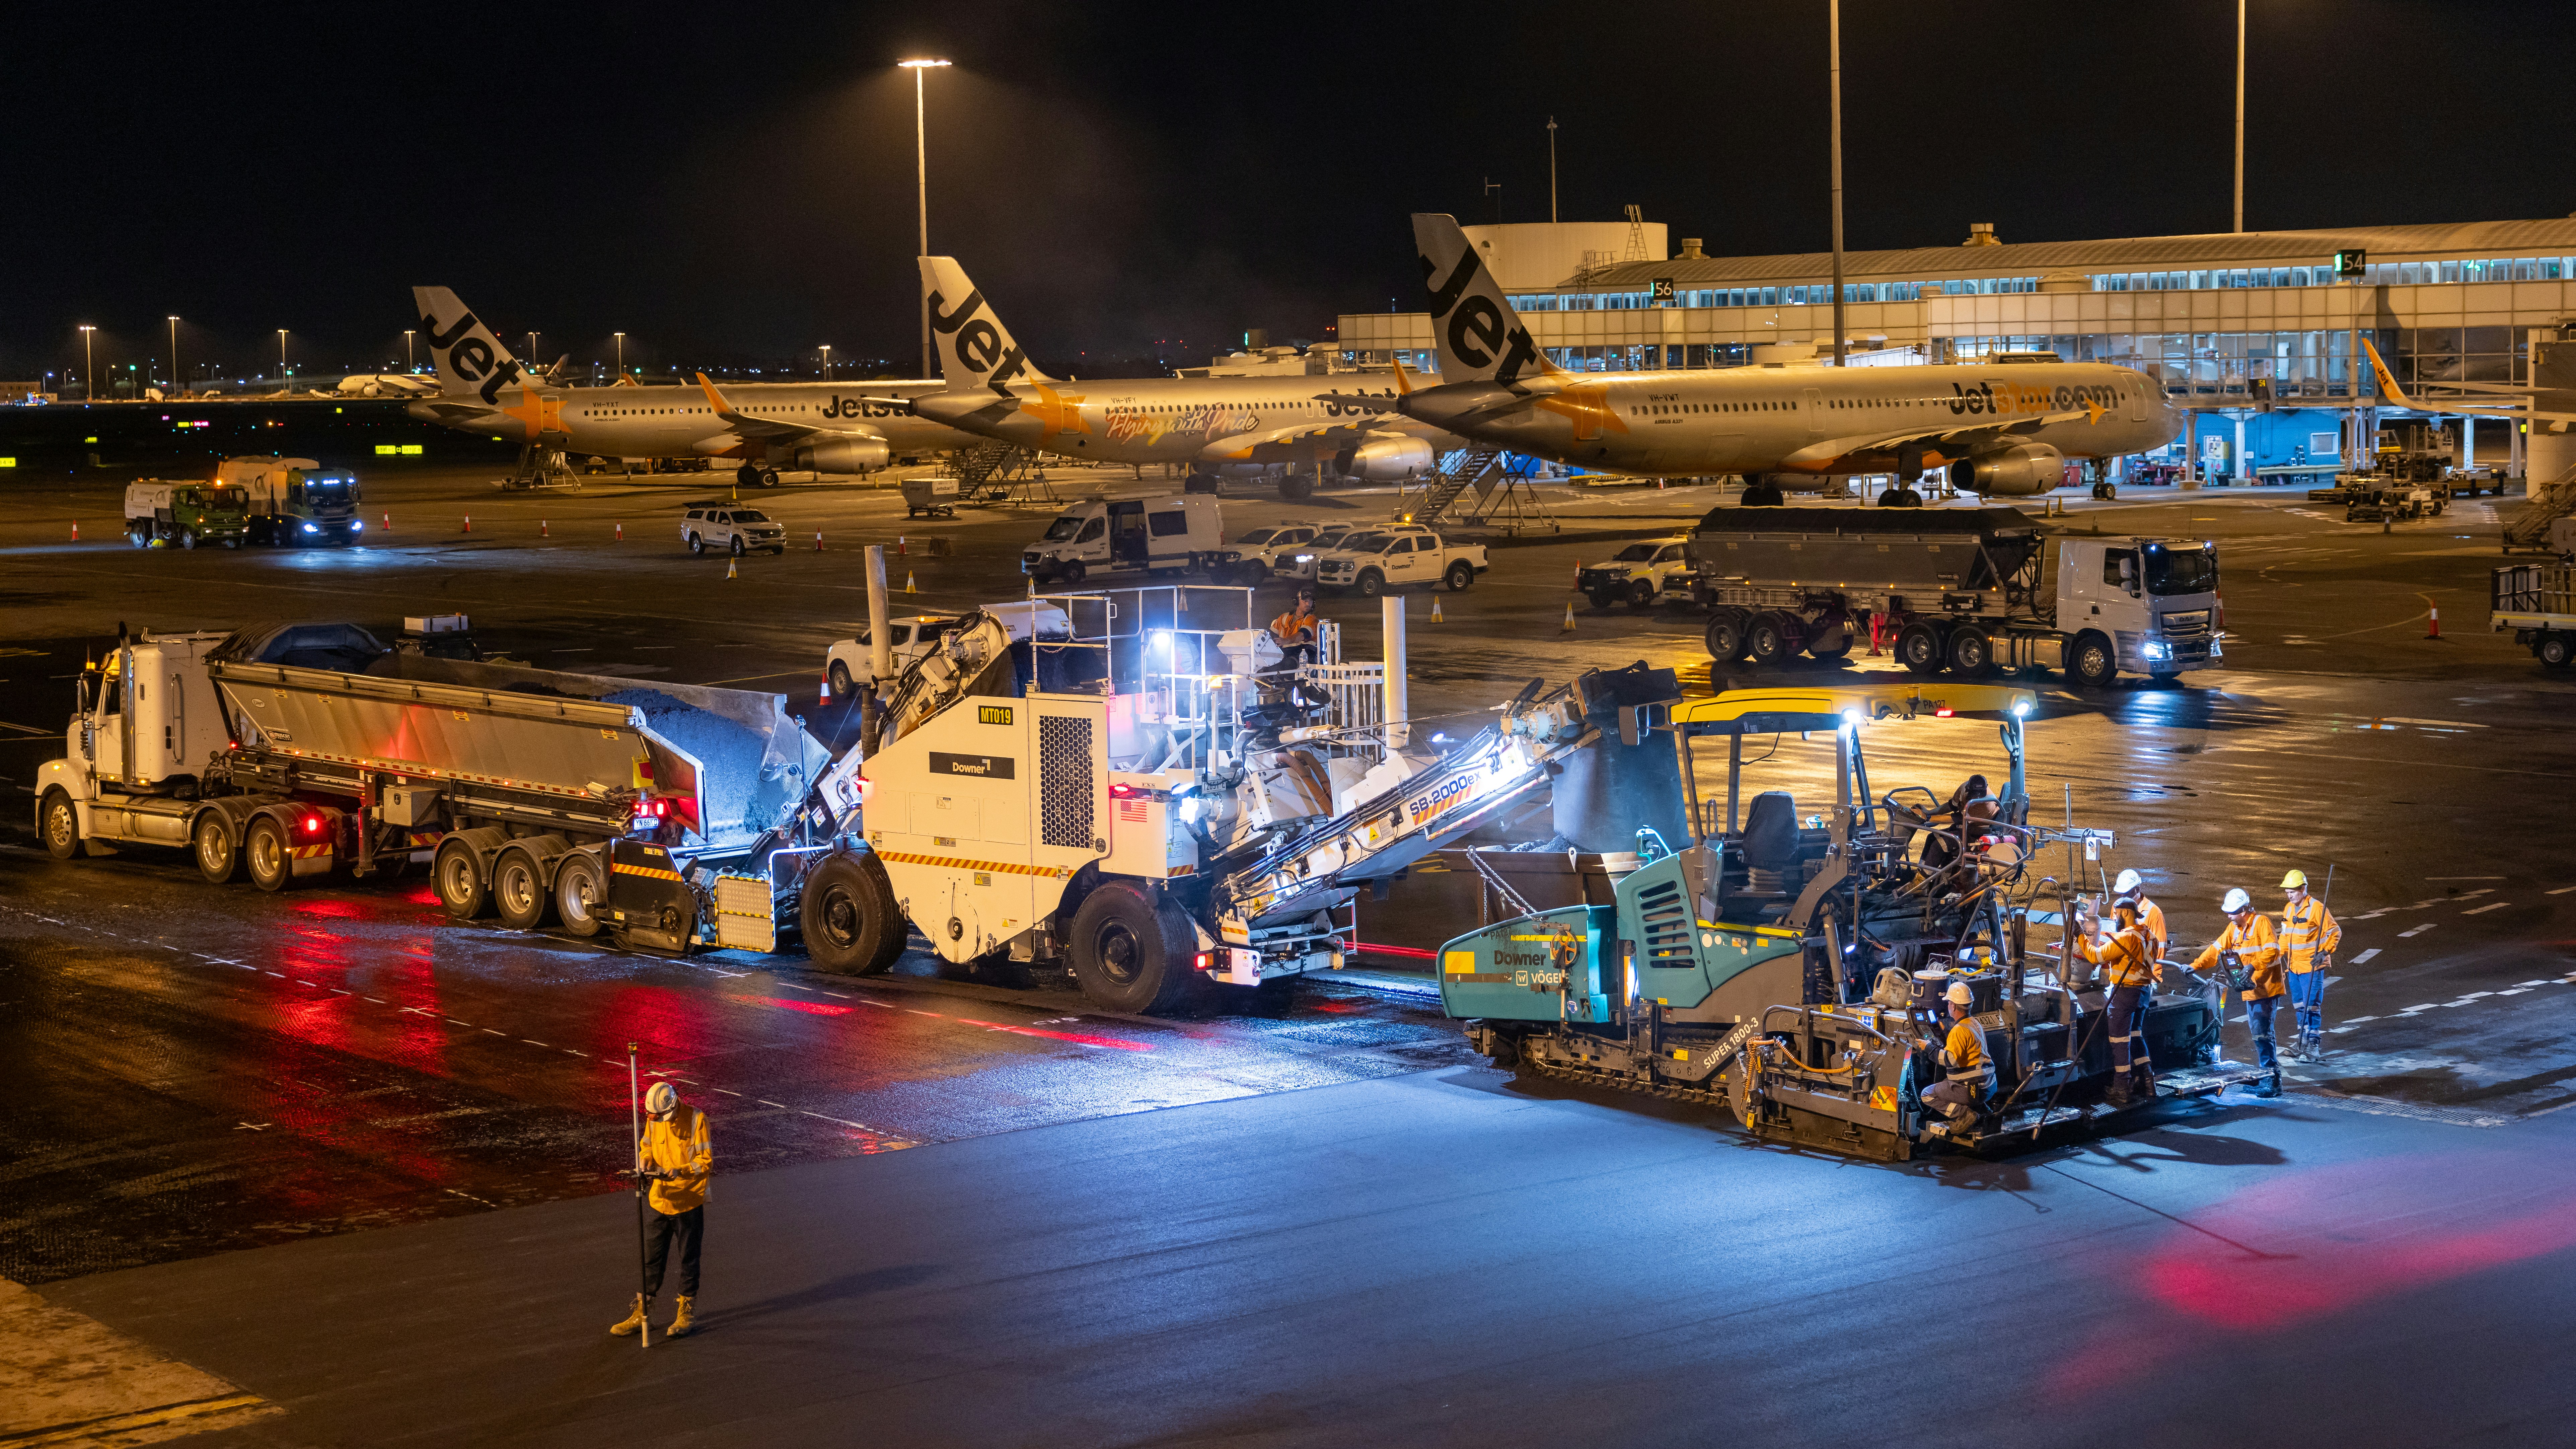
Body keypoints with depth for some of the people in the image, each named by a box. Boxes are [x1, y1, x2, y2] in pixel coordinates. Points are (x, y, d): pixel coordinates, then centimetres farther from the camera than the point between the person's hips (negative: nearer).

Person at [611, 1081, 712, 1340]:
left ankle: (685, 1314, 20)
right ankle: (641, 1314, 19)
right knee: (651, 1259, 10)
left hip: (689, 1203, -4)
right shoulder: (654, 1119, -1)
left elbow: (706, 1162, -15)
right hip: (660, 1200, 4)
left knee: (689, 1260, 8)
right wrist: (645, 1164, -7)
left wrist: (676, 1172, -27)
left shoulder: (696, 1120, -16)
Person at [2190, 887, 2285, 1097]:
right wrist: (2196, 966, 2)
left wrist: (2253, 966, -33)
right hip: (2251, 989, 9)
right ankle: (2265, 1075, 17)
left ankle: (2272, 1081, -13)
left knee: (2262, 1033, -14)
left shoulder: (2262, 923, -12)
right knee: (2258, 1034, 11)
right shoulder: (2234, 928, 13)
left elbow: (2272, 951, -23)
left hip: (2267, 988, -9)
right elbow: (2217, 949, 13)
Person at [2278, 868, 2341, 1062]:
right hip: (2294, 966, 8)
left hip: (2312, 967, -8)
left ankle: (2314, 1046, -5)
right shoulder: (2289, 909, 9)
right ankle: (2304, 1041, 27)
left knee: (2312, 1006, -8)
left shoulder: (2316, 908, -15)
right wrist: (2280, 954, 11)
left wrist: (2324, 952, -21)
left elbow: (2335, 932, -12)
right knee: (2299, 1005, 15)